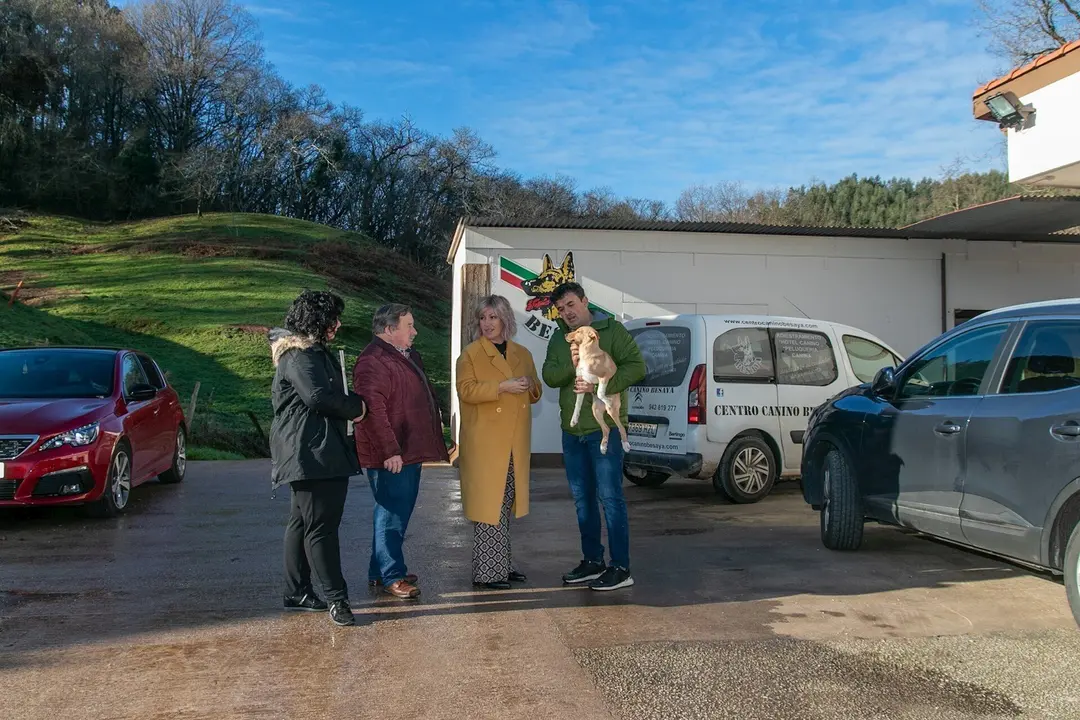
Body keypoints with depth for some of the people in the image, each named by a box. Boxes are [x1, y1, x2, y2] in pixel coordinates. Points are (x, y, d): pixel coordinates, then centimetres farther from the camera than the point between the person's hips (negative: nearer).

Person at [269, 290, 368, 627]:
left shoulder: (312, 352, 20)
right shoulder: (300, 357, -15)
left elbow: (332, 392, 24)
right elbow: (318, 396, -25)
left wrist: (350, 402, 6)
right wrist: (356, 406, -12)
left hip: (314, 452, 12)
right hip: (310, 452, -12)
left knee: (302, 521, 16)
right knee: (321, 526, -8)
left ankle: (297, 593, 25)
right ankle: (336, 598, -4)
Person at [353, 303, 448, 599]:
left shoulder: (407, 355, 16)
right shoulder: (373, 361, -17)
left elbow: (423, 396, 28)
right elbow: (373, 410, -25)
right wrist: (389, 451, -26)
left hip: (410, 452, 10)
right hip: (389, 456, -10)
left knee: (399, 512, 17)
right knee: (392, 514, -2)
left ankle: (380, 571, 28)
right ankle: (391, 577, 9)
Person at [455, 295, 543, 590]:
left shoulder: (523, 354, 15)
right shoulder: (470, 354, 0)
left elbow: (535, 393, 20)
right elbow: (466, 390, -12)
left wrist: (530, 385, -4)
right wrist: (502, 386, -20)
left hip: (515, 442, 5)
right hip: (484, 442, -5)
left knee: (506, 503, 12)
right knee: (488, 503, -6)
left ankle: (503, 564, 21)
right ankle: (487, 571, 0)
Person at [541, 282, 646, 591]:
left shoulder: (612, 330, -5)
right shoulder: (559, 339, 12)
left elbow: (636, 367, -13)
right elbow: (549, 376, -1)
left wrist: (598, 387, -22)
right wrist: (571, 365, -22)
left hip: (604, 427, -6)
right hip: (571, 430, 7)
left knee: (610, 496, -6)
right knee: (582, 498, 13)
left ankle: (621, 568, 2)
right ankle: (592, 562, 25)